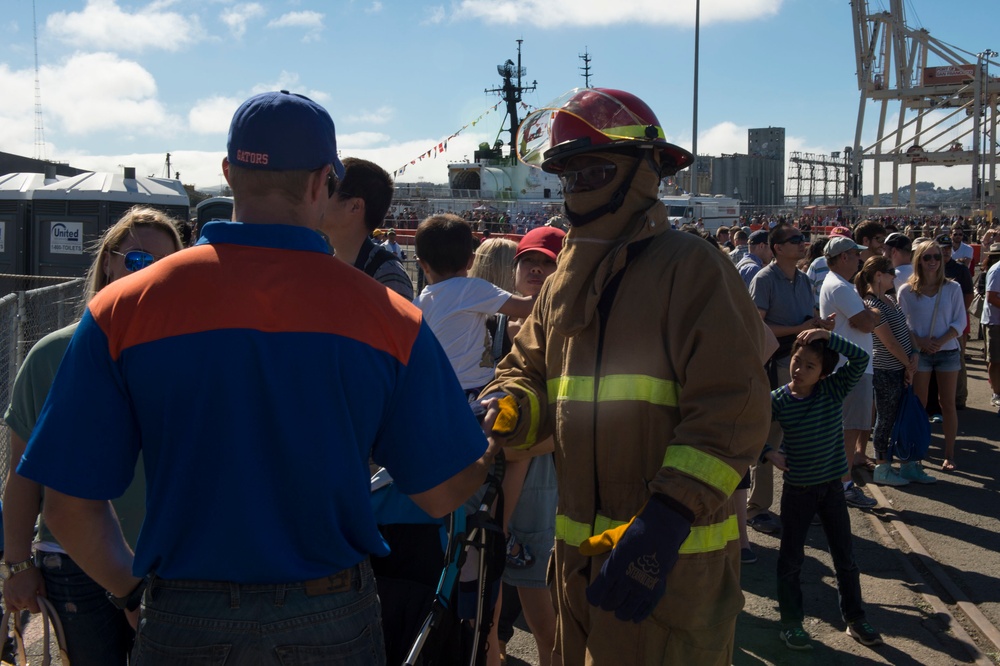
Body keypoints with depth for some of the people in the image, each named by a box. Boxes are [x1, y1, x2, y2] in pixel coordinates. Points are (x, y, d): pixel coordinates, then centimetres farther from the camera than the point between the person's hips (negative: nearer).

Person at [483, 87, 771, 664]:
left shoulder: (691, 267, -12)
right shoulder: (565, 282, 12)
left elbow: (732, 410, -19)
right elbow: (530, 373, 16)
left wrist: (667, 518, -26)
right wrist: (505, 407, -8)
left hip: (672, 554, -7)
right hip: (580, 552, 7)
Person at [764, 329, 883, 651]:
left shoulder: (834, 389, -9)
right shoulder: (777, 400, -13)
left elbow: (861, 358, -21)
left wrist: (828, 336, -26)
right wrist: (768, 452, -14)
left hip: (832, 487, 2)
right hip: (797, 490, -1)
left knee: (845, 557, 12)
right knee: (791, 558, 8)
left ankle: (855, 619, 29)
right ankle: (791, 623, 22)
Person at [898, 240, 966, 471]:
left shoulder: (952, 288, -2)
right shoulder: (906, 291, -3)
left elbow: (960, 321, -2)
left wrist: (942, 341, -17)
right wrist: (920, 342, -16)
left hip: (948, 351, 0)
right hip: (919, 353, 0)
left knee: (948, 403, 5)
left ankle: (949, 454, 11)